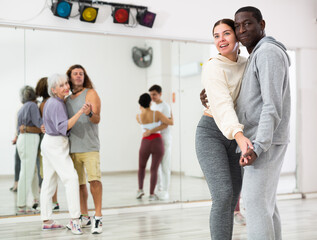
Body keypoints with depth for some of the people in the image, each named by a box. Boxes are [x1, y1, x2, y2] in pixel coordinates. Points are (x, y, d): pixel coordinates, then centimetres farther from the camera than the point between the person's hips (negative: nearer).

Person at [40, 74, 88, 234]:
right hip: (56, 144, -10)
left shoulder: (52, 101, 12)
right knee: (71, 178, -16)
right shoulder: (56, 104, -18)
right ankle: (74, 219, -19)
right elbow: (63, 126, -30)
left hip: (49, 142, 10)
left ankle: (46, 221, 15)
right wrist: (80, 112, -37)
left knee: (49, 182, 10)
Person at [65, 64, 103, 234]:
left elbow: (97, 119, -9)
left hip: (89, 146, -5)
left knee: (94, 179, -16)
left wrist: (90, 113, -31)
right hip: (72, 147, 5)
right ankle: (84, 218, 17)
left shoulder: (91, 93, 2)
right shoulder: (67, 99, 18)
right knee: (79, 183, 8)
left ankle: (98, 218, -11)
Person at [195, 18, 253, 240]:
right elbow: (222, 105, -32)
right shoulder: (212, 67, -16)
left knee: (231, 200, 4)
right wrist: (240, 136, -47)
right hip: (211, 133, -7)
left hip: (234, 138, 7)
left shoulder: (245, 64, 7)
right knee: (224, 196, -20)